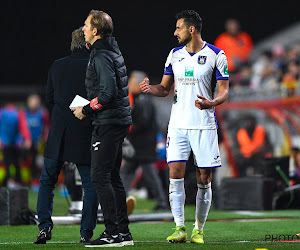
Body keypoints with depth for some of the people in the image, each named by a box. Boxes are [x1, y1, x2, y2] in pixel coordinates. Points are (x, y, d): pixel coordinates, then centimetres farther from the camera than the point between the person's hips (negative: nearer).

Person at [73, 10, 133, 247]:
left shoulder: (102, 56, -15)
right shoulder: (113, 51, 16)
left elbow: (108, 92, -23)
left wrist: (86, 110, -12)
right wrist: (89, 106, 18)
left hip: (108, 123, -10)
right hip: (120, 121, 10)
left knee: (100, 176, -9)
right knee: (113, 176, 13)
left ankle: (113, 232, -11)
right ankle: (123, 232, 14)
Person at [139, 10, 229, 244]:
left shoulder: (216, 55, -2)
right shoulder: (175, 55, 10)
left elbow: (224, 91, -3)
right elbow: (165, 88, 16)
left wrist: (211, 103, -24)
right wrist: (150, 88, -6)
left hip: (205, 125, -3)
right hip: (178, 125, 3)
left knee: (204, 179, -1)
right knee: (175, 174, -7)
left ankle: (199, 231, 9)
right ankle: (180, 229, -3)